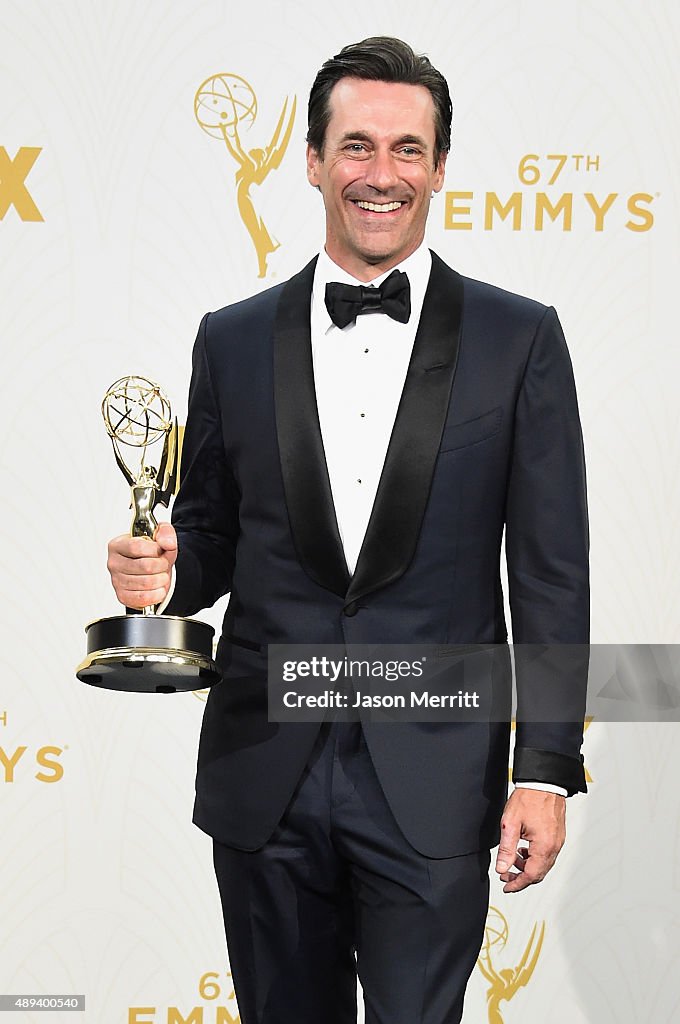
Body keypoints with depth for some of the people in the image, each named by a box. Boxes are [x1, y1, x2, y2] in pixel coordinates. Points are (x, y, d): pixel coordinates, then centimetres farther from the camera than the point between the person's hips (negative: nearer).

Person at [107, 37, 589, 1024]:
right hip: (264, 783, 3)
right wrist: (164, 570, -11)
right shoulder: (234, 341, 6)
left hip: (432, 789, -2)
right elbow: (212, 534, 13)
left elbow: (551, 572, -1)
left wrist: (545, 770, -5)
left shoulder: (519, 340, 0)